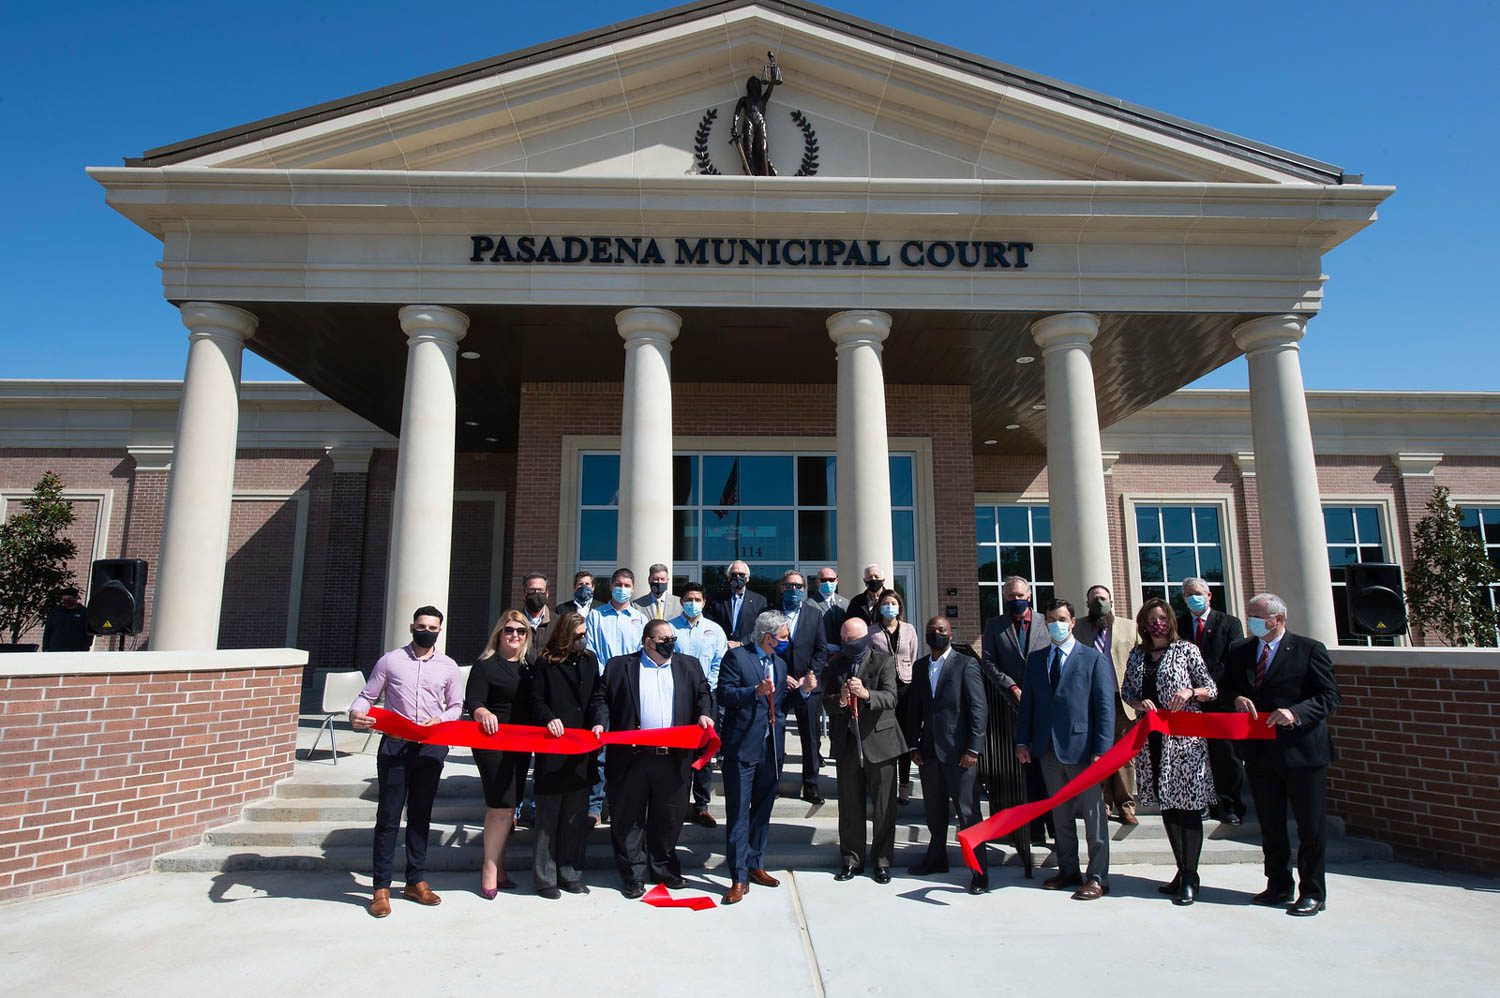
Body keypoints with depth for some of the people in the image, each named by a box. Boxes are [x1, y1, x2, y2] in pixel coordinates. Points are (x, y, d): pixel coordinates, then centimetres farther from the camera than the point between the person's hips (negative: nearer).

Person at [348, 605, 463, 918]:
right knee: (388, 817, 1)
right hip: (394, 745, -2)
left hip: (431, 748, 2)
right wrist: (356, 714, -18)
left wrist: (439, 719, -8)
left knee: (420, 816, 11)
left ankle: (416, 882, 22)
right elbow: (367, 696, 3)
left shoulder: (448, 667, 6)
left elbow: (456, 706, 11)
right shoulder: (390, 660, 2)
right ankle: (381, 887, 10)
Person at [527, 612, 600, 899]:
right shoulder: (545, 663, -3)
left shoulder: (589, 661, 11)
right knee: (548, 816, 4)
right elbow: (536, 700, -6)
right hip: (552, 752, -5)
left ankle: (570, 873, 23)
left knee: (576, 816, 12)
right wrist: (549, 719, -23)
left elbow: (597, 698, 13)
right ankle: (545, 878, 15)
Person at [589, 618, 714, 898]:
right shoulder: (619, 666, 5)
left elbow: (703, 694, 12)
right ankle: (633, 875, 21)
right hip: (632, 757, -2)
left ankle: (664, 868, 29)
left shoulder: (689, 666, 12)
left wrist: (704, 714, -7)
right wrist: (600, 722, -12)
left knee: (669, 818, 11)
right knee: (629, 818, 7)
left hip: (673, 758, 2)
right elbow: (601, 698, 4)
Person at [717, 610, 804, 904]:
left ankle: (755, 866, 30)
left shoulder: (780, 663, 15)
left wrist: (801, 690, 3)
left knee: (762, 810, 16)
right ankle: (739, 878, 5)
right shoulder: (737, 657, -8)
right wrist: (756, 691, -27)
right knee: (738, 813, -2)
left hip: (771, 748, 7)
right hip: (742, 747, -7)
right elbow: (724, 695, -15)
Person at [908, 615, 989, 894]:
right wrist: (916, 744, 7)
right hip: (929, 751, 6)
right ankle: (936, 859, 33)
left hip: (959, 752, -6)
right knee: (934, 810, 17)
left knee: (968, 812, -2)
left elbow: (980, 709, -9)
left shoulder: (966, 664, -6)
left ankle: (980, 872, 7)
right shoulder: (920, 667, 11)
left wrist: (973, 749, -14)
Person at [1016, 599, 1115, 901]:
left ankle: (1098, 878, 12)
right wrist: (1023, 740, 4)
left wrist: (1102, 749, -13)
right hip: (1048, 748, 5)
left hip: (1081, 747, -5)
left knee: (1093, 814, 3)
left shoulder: (1094, 658, -2)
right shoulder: (1036, 659, 11)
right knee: (1060, 814, 14)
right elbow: (1028, 702, 12)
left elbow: (1105, 706, -7)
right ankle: (1068, 871, 26)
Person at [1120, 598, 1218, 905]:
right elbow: (1126, 691, 14)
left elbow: (1212, 689, 1)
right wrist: (1140, 703, -7)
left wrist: (1190, 691, -19)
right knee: (1167, 804, 10)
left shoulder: (1186, 650, 0)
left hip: (1184, 737, -4)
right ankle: (1182, 870, 21)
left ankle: (1190, 878, 3)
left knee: (1187, 804, -4)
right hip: (1151, 738, 4)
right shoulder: (1137, 655, 12)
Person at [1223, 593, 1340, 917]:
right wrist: (1236, 698, -7)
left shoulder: (1310, 650, -6)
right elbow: (1226, 686, 15)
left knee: (1310, 826, 5)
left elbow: (1329, 697, -9)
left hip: (1302, 750, -5)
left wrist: (1296, 712, -24)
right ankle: (1279, 885, 29)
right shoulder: (1239, 652, 8)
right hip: (1259, 753, 5)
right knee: (1270, 825, 15)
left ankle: (1313, 893, 18)